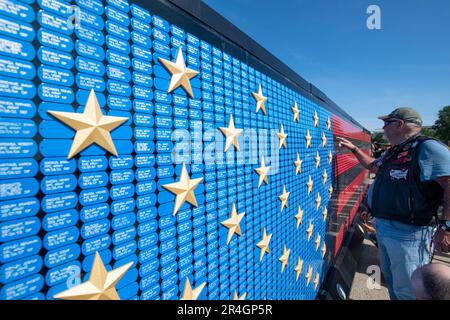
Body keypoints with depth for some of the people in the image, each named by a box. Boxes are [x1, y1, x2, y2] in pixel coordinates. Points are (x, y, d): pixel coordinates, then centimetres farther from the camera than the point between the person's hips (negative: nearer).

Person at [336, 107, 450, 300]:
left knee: (406, 291, 4)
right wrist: (353, 148, 29)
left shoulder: (427, 148, -15)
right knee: (391, 282, 24)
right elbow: (373, 166, 32)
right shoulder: (392, 152, 14)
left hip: (407, 232, -9)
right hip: (383, 227, 9)